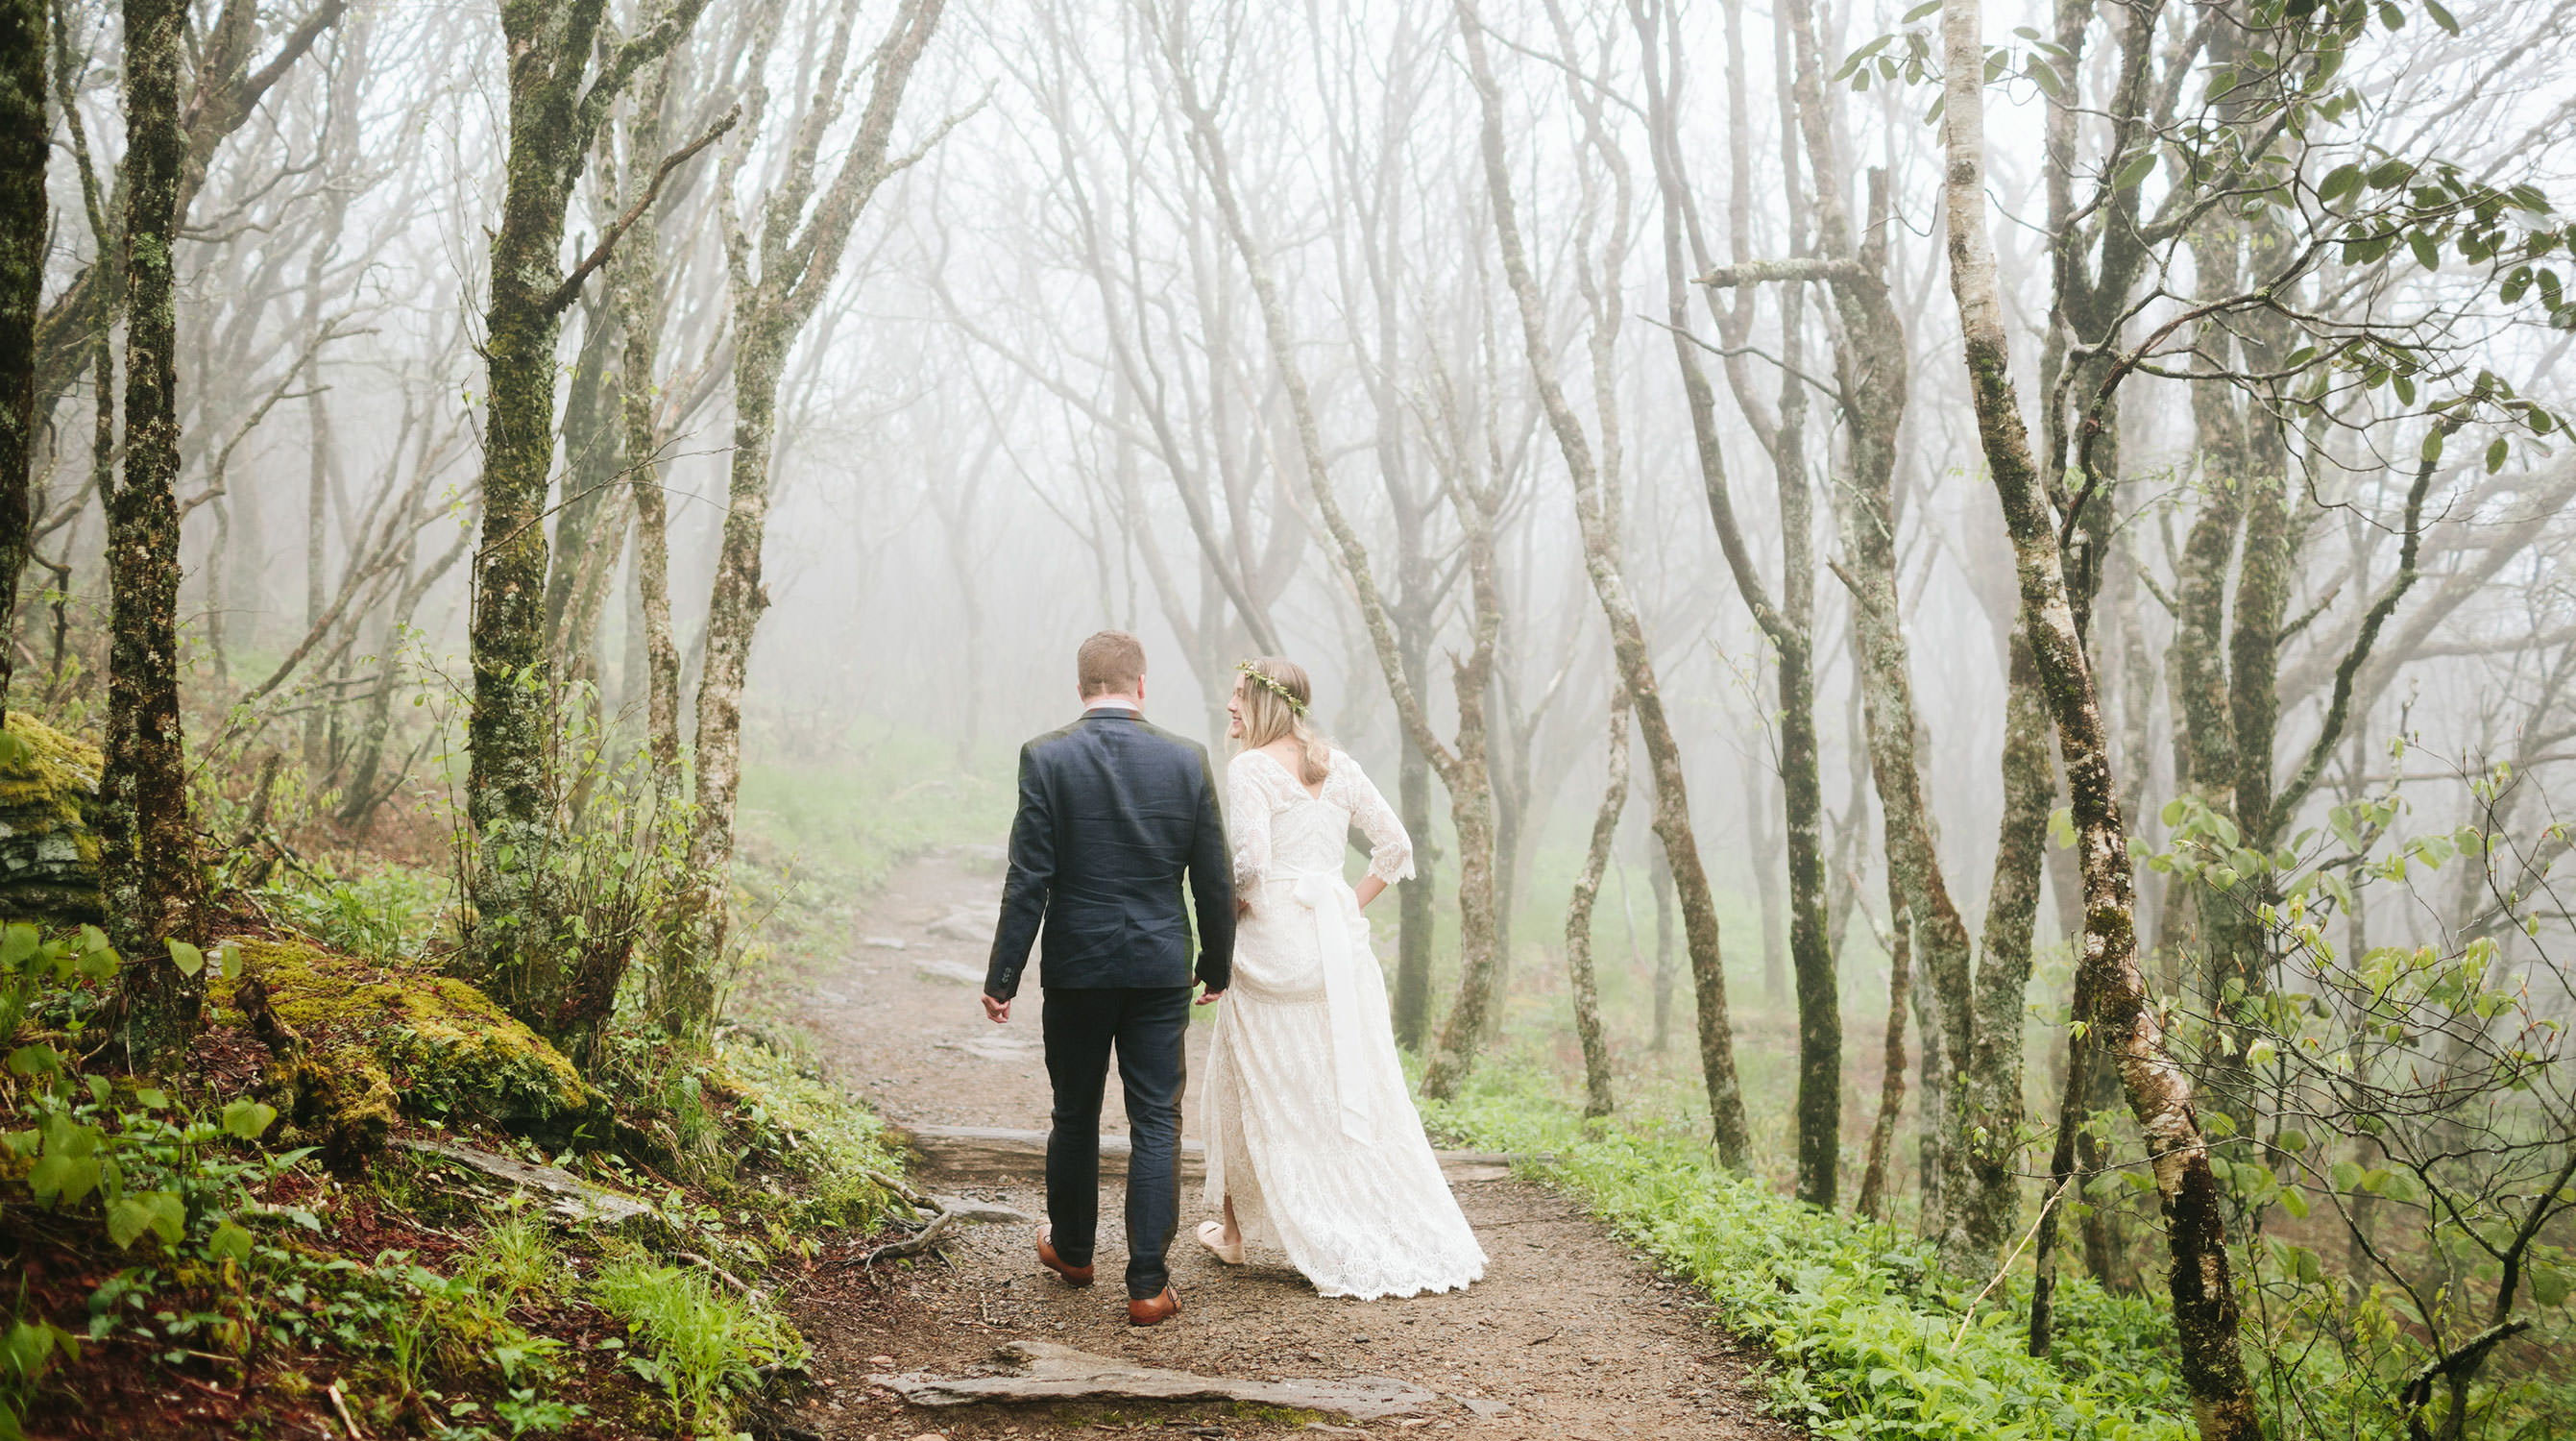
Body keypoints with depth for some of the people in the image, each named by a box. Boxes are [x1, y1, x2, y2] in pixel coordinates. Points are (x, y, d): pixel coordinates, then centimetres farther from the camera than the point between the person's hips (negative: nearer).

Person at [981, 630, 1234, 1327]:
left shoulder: (1046, 758, -8)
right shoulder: (1187, 760, -4)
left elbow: (1028, 880, -11)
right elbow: (1214, 880, 1)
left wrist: (1002, 976, -4)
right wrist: (1216, 963, 14)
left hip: (1075, 966, 0)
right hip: (1161, 968, 0)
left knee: (1075, 1115, 17)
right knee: (1156, 1123, 5)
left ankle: (1071, 1250, 35)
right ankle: (1148, 1284, 4)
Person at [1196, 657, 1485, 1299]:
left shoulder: (1249, 769, -10)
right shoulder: (1337, 765, 8)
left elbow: (1252, 861, -20)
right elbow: (1396, 846, 8)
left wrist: (1233, 900, -1)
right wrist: (1350, 906, 12)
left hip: (1273, 945, -5)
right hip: (1339, 943, 5)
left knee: (1252, 1087, 9)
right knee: (1358, 1088, 10)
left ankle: (1233, 1232, 20)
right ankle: (1426, 1244, 11)